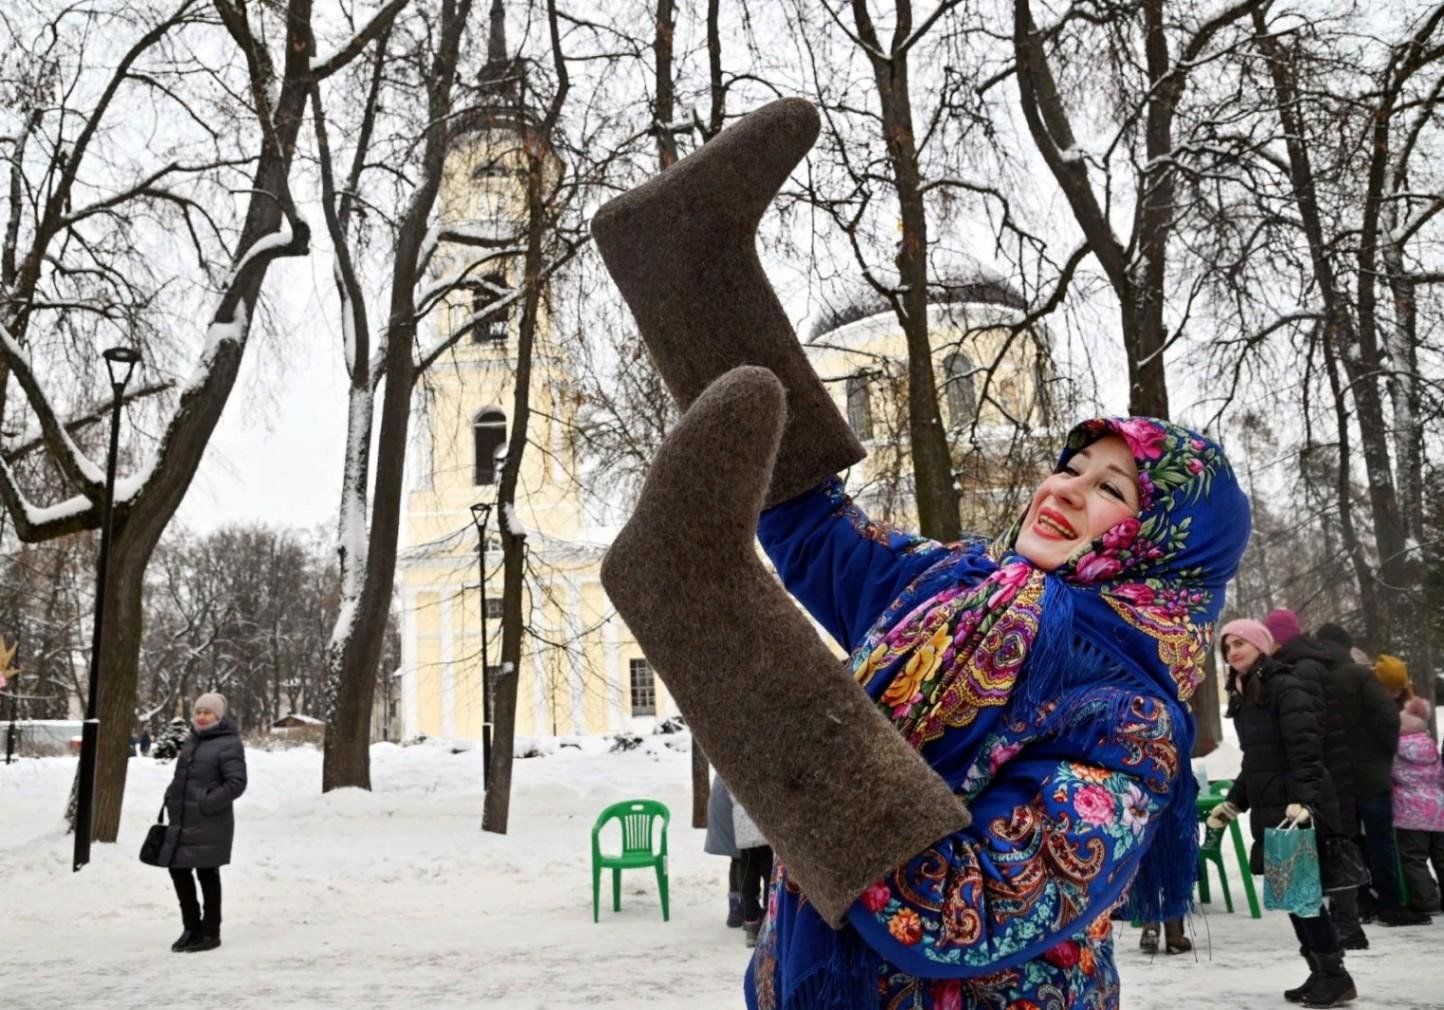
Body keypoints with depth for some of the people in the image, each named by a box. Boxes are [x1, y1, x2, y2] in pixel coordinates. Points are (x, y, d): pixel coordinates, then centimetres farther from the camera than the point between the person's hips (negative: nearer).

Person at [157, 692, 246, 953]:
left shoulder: (228, 744, -12)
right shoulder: (191, 741, 14)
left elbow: (237, 783, -16)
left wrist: (208, 802, -20)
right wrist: (171, 798, 10)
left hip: (209, 823, -8)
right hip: (182, 820, 8)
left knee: (207, 874, 2)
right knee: (178, 869, 12)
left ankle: (210, 933, 15)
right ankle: (191, 927, 28)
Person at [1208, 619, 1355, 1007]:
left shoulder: (1286, 689, -11)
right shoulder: (1244, 696, 16)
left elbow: (1305, 751, -20)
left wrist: (1302, 800, -30)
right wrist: (1233, 803, 21)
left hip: (1297, 811, -9)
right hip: (1270, 810, 9)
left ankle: (1336, 975, 5)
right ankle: (1320, 974, 18)